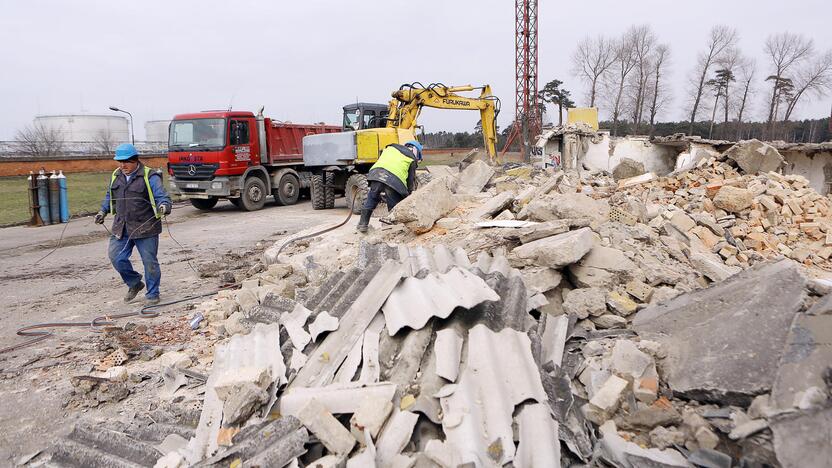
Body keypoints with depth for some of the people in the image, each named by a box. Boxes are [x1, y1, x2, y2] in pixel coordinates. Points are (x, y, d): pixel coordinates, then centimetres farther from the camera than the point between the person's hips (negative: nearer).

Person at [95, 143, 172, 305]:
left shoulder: (149, 176, -9)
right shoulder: (115, 176, 11)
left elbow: (162, 197, -14)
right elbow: (109, 196, 27)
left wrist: (163, 207, -34)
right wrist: (103, 211, 19)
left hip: (145, 229, -6)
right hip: (121, 228, 6)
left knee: (149, 262, 2)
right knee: (116, 257, 4)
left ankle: (152, 294, 18)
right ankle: (134, 283, 27)